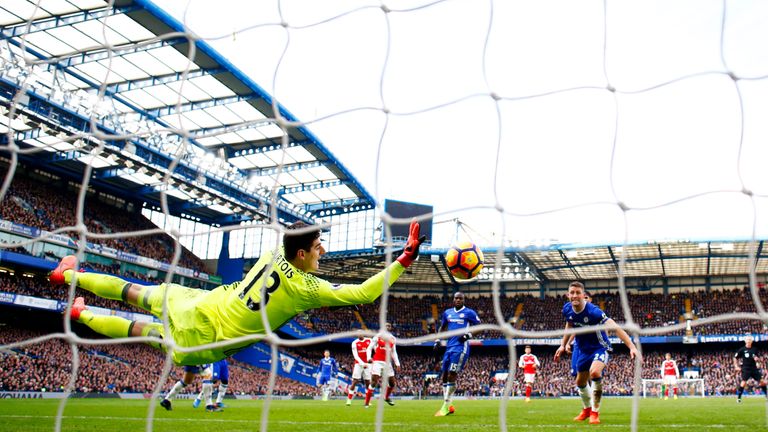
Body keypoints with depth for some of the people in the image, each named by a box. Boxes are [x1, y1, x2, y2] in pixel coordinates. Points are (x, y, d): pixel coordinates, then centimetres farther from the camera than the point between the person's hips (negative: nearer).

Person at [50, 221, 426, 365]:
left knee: (139, 294, 21)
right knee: (144, 330, 16)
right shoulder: (309, 289, -21)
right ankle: (83, 315, 29)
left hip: (202, 304, 5)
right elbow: (364, 293, -22)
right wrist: (404, 260, -22)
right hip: (206, 340, -4)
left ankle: (70, 275, 33)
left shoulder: (275, 253, -5)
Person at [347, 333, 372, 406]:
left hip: (367, 364, 3)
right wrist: (362, 363, -20)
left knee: (368, 383, 4)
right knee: (354, 382, -7)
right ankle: (349, 399, -1)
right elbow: (355, 355, -10)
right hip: (358, 364, -3)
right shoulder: (355, 343, -5)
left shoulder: (369, 340, 3)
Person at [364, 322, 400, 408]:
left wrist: (397, 363, 8)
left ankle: (387, 397, 35)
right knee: (374, 382, -14)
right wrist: (369, 357, -20)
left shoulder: (393, 339, 12)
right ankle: (367, 403, -8)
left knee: (392, 382, 8)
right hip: (377, 361, -5)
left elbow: (394, 352, 17)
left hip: (387, 363, 5)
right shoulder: (378, 336, -2)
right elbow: (369, 348, -2)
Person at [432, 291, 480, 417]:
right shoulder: (447, 312, 14)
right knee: (444, 375, 7)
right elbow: (442, 328, 25)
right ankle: (448, 406, 16)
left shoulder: (469, 312, -2)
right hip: (449, 347, 7)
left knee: (452, 375, -12)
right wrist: (437, 340, 12)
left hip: (461, 347, -7)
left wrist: (468, 335, -13)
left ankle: (446, 406, -6)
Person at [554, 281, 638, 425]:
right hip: (581, 349, 6)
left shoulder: (593, 311, -32)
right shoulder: (567, 309, -13)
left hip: (599, 347, -6)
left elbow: (615, 328, -39)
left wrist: (631, 347, -49)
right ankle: (587, 408, 46)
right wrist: (563, 345, 13)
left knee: (594, 372, -32)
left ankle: (595, 412, -13)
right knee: (580, 382, 15)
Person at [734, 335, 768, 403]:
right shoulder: (742, 349, -3)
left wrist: (757, 359, -5)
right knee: (743, 382, -14)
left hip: (754, 368, 4)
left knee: (762, 381, 3)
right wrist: (736, 366, -4)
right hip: (746, 369, -4)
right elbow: (735, 358, 4)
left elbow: (757, 359, 18)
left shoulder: (754, 349, 8)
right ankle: (738, 397, -8)